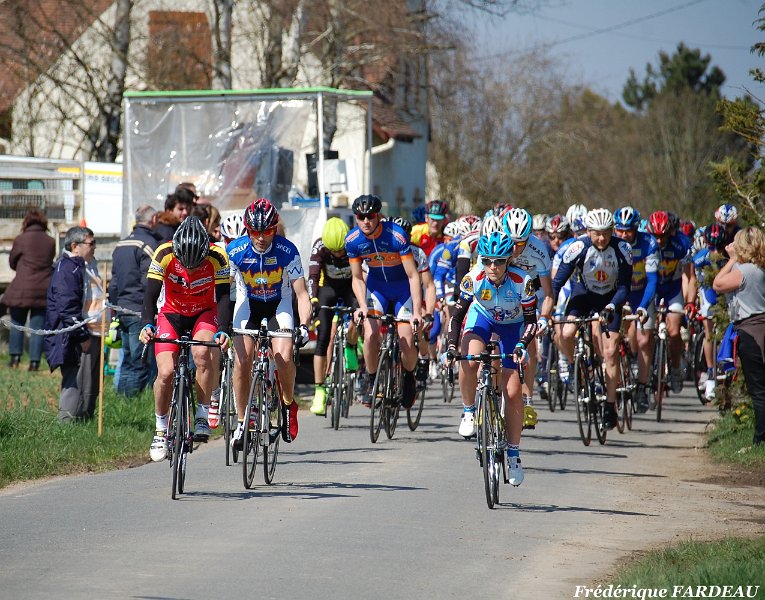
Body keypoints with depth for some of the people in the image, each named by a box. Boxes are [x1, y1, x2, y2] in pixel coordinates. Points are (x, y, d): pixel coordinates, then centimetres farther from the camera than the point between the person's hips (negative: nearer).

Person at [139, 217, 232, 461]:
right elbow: (150, 294, -23)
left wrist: (223, 331, -41)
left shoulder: (217, 258, -25)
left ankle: (202, 416, -18)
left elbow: (224, 297, -25)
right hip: (171, 314, 1)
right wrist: (147, 325, -40)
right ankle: (161, 429, 2)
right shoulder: (164, 255, -25)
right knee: (166, 372, -17)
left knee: (202, 352, -31)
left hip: (205, 314, 0)